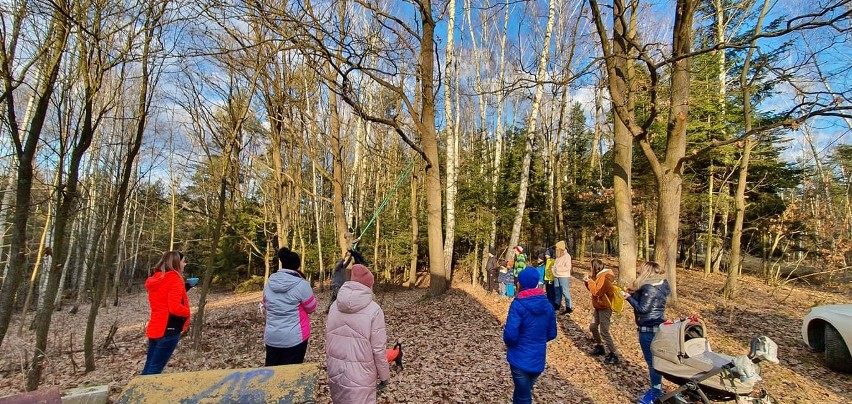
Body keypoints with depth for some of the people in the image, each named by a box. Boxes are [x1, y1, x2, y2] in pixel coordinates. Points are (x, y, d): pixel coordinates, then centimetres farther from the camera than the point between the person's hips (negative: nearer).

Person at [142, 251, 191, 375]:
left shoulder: (155, 279, 11)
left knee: (149, 367, 16)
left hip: (154, 328, 8)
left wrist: (185, 286, 10)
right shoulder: (175, 279, -16)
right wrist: (187, 312, -3)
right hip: (168, 329, -8)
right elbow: (175, 308, -23)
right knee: (155, 369, -2)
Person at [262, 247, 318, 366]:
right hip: (294, 338, -5)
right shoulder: (301, 284, -17)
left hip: (271, 337, 5)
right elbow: (312, 308, -3)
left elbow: (265, 308, 14)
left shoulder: (269, 283, 0)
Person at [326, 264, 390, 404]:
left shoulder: (335, 305, -2)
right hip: (360, 374, -5)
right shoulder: (373, 309, -17)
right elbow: (378, 348, -14)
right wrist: (384, 375, 0)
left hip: (335, 371, 5)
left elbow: (328, 340, 6)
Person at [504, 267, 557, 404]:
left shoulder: (518, 304, -21)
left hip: (520, 358, -5)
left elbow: (510, 335, -24)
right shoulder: (547, 304, -2)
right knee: (523, 392, 27)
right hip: (538, 359, 6)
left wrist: (508, 343, -2)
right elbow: (552, 333, 8)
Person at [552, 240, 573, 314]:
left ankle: (569, 308, 1)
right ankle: (557, 305, 25)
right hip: (557, 277, 7)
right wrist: (554, 272, 6)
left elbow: (568, 267, -16)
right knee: (557, 292, 14)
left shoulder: (567, 256, -10)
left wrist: (558, 269, -16)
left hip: (564, 277, -7)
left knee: (565, 292, -5)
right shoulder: (558, 256, 12)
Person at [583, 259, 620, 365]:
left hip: (605, 308, -10)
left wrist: (590, 282, -14)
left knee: (604, 332, -7)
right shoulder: (600, 275, 9)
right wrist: (588, 282, 0)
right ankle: (600, 347, 31)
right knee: (592, 327, 17)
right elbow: (595, 288, 15)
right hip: (599, 307, 10)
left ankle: (614, 355, 2)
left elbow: (597, 292, -23)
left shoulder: (604, 277, -22)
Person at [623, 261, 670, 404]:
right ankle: (657, 388, 33)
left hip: (649, 330, -10)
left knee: (651, 361, 3)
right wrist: (635, 293, 6)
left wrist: (629, 297, -14)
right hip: (658, 327, 10)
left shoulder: (649, 288, -23)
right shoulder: (660, 284, 6)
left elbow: (643, 309, -23)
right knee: (655, 359, 20)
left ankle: (656, 392, 15)